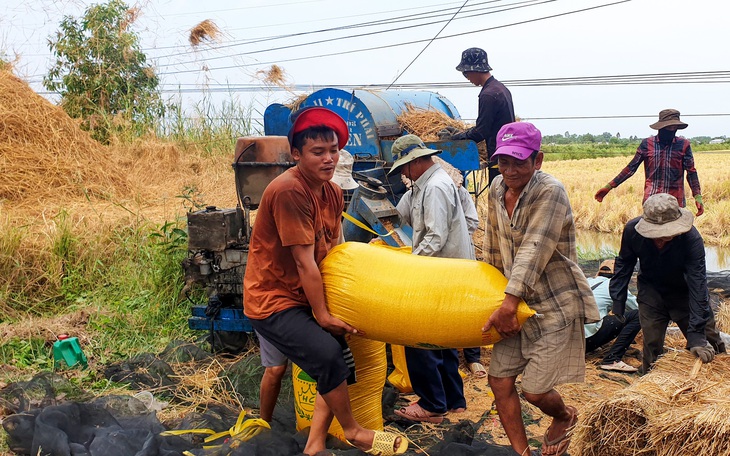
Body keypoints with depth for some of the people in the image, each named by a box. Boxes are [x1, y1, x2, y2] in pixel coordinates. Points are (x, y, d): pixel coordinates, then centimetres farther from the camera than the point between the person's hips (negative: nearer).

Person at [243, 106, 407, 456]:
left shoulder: (333, 193, 3)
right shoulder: (289, 191, -25)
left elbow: (335, 252, 7)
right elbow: (305, 263, -22)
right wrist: (322, 315, -15)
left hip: (306, 298, 9)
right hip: (273, 300, -9)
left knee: (340, 366, 6)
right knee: (326, 354, -22)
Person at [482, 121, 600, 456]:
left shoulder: (550, 192, -20)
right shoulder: (497, 189, 2)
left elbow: (534, 250, -27)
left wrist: (509, 304, -31)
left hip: (555, 304, -7)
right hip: (518, 302, 7)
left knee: (534, 391, -4)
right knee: (499, 381, 3)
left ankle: (564, 417, 31)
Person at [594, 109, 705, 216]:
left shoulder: (683, 145, 2)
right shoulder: (647, 144, 2)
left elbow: (691, 172, 5)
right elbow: (631, 168, 7)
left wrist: (697, 196, -6)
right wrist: (609, 186, 4)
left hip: (675, 201, 0)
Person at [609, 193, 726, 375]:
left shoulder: (691, 238, -34)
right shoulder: (632, 230, -26)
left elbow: (697, 285, -34)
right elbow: (624, 265, -6)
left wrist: (696, 334, -38)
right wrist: (617, 304, -6)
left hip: (684, 292, -1)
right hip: (651, 291, 1)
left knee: (709, 346, 4)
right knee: (651, 345, -5)